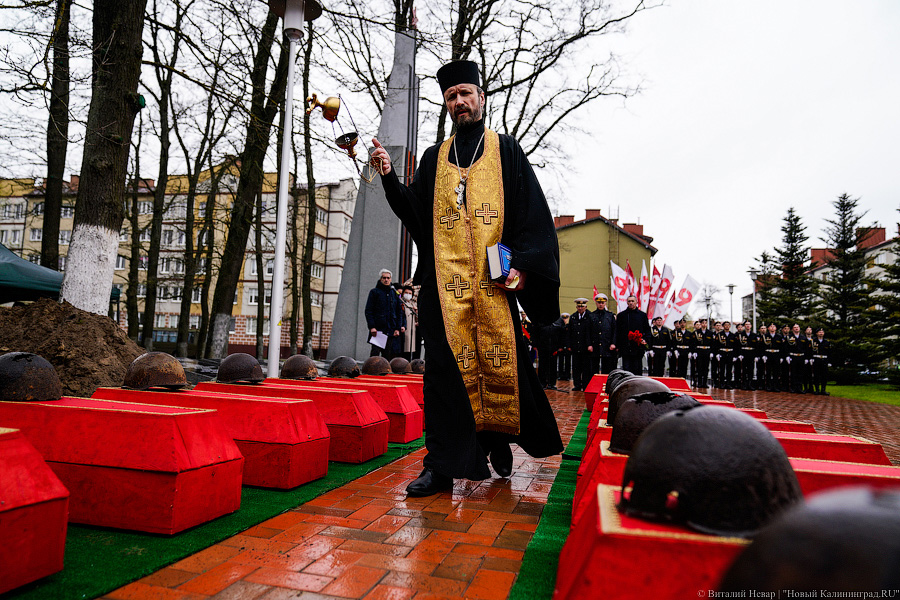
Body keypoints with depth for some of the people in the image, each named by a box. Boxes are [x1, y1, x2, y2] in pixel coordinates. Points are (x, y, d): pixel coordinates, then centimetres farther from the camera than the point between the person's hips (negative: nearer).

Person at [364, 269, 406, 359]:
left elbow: (400, 312, 14)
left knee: (388, 356, 3)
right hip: (377, 329, -3)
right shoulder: (374, 292, 5)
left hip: (391, 331, 3)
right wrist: (372, 327, -11)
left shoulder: (394, 293, 15)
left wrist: (398, 328, 4)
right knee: (375, 353, -8)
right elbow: (368, 311, -1)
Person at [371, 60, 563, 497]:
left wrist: (522, 262, -8)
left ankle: (499, 438, 25)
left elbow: (532, 212, 5)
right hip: (444, 277, 2)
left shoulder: (505, 150, 12)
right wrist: (390, 177, 1)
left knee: (500, 363, 0)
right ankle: (442, 465, 3)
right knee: (448, 367, -2)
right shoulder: (433, 158, 20)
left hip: (493, 277, -1)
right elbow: (415, 215, 15)